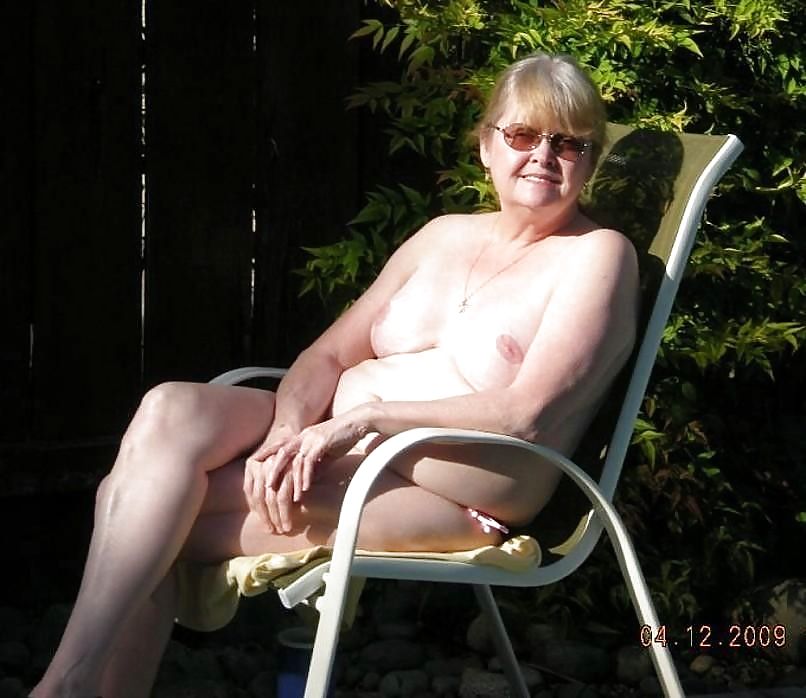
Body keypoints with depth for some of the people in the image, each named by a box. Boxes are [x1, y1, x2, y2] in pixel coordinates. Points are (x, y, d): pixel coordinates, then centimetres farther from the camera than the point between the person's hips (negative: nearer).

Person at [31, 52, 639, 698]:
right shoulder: (444, 236, 18)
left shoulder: (596, 255, -1)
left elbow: (527, 415, -14)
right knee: (170, 411, -24)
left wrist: (366, 417, -23)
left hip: (449, 494, -6)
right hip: (329, 436, 6)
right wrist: (287, 435, -12)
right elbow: (327, 355, 11)